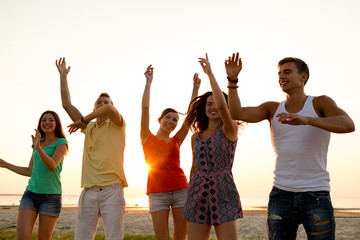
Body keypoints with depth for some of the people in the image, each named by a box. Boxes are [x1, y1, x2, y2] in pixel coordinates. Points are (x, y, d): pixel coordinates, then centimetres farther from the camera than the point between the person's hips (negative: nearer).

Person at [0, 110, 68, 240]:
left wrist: (38, 147, -30)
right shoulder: (38, 143, 17)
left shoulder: (61, 142, 0)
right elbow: (30, 172, 20)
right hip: (31, 194, 5)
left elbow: (52, 165, -17)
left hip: (51, 196, -4)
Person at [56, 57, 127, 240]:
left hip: (112, 189, -3)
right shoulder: (88, 127, 21)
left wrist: (83, 120, -2)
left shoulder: (117, 125, 9)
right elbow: (67, 104, 19)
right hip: (89, 190, 4)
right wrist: (63, 75, 21)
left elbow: (110, 109, -14)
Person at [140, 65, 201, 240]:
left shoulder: (176, 141, 13)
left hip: (180, 190, 2)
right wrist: (148, 81, -1)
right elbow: (145, 107, -1)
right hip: (157, 193, -2)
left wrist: (195, 88, 4)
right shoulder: (147, 138, 8)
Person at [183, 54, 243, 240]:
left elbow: (222, 106, -19)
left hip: (223, 194, -4)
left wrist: (210, 73, -13)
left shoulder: (230, 131, 0)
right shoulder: (196, 137, 14)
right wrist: (188, 197, 19)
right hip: (198, 195, 4)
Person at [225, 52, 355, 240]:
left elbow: (348, 125, -20)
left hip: (316, 196, -3)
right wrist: (232, 79, -19)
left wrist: (306, 120, -35)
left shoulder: (320, 103, -1)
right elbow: (237, 113, -7)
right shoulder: (273, 108, 8)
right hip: (280, 195, 3)